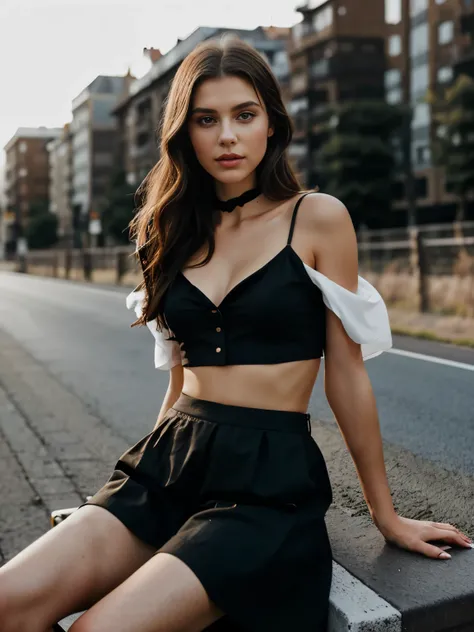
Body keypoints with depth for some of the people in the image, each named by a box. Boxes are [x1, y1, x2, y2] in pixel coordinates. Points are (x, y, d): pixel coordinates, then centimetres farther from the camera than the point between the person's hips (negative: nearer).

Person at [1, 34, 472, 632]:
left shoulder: (317, 219, -2)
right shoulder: (179, 232, 13)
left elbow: (346, 376, 1)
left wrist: (386, 515, 7)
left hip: (271, 477, -4)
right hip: (170, 463, 5)